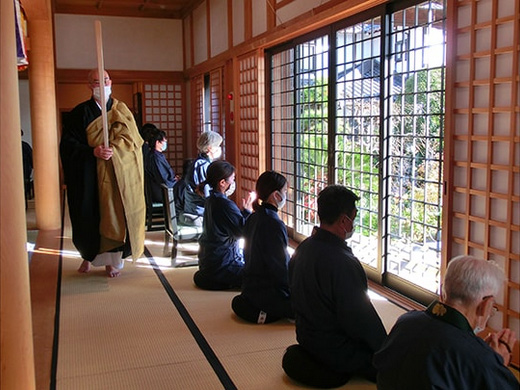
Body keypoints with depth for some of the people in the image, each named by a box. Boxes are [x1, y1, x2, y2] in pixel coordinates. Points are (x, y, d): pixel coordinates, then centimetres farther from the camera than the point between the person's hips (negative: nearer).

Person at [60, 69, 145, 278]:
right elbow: (67, 144, -4)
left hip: (118, 173, 1)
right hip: (89, 176, -1)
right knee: (89, 215, 2)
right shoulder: (80, 113, 2)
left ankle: (111, 259, 10)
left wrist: (111, 150, -18)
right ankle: (88, 255, 23)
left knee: (115, 214, -1)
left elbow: (131, 139, -1)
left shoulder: (121, 110, 8)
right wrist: (93, 152, -19)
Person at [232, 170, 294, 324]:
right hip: (269, 292, -10)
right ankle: (269, 314, -10)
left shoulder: (253, 218, 6)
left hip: (251, 286, 10)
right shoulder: (274, 224, -22)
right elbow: (281, 268, -20)